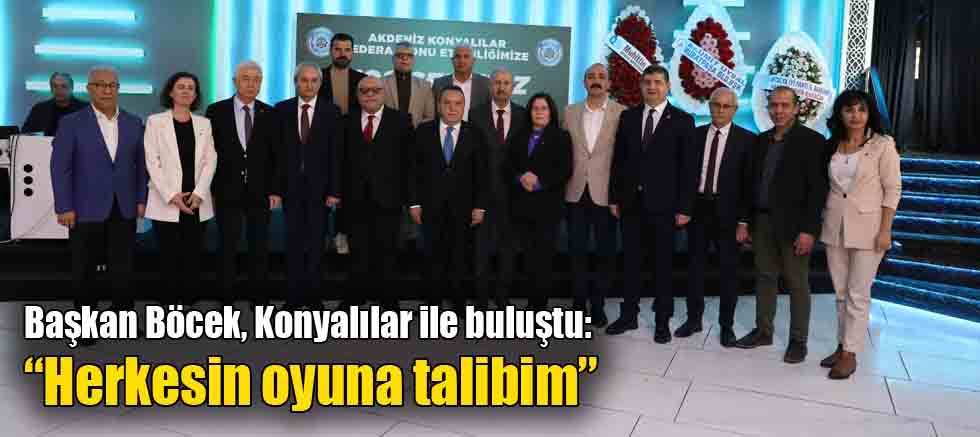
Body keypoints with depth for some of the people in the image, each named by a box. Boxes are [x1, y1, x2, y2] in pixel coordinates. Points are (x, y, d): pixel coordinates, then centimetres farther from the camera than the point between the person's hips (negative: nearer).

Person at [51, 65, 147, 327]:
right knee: (83, 270, 7)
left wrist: (142, 199, 3)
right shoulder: (71, 123, -2)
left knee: (123, 268, 7)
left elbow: (141, 164, 10)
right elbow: (60, 168, -4)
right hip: (86, 209, -2)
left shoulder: (134, 123, 7)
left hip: (124, 209, 2)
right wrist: (64, 207, -9)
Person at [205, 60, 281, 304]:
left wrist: (276, 190, -2)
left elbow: (276, 155, 4)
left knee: (259, 248, 7)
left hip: (260, 193, 1)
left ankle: (260, 297, 17)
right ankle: (227, 297, 16)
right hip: (227, 192, -1)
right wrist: (209, 189, -3)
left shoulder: (269, 114, 4)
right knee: (227, 248, 6)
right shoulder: (216, 111, 1)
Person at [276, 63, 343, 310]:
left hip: (319, 187, -1)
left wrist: (334, 190, -8)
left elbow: (336, 154, -2)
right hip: (291, 186, 1)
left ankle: (313, 295, 14)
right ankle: (295, 294, 15)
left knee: (316, 243, 5)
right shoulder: (282, 109, 4)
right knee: (293, 242, 7)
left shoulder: (331, 111, 1)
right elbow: (277, 150, 2)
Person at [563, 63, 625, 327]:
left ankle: (598, 306, 18)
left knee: (605, 252, 5)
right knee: (576, 251, 8)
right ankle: (579, 303, 21)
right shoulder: (569, 112, 7)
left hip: (605, 193, -2)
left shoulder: (622, 113, -2)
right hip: (575, 192, 3)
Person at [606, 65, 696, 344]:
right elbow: (619, 160, 8)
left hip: (663, 204, -3)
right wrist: (614, 197, 4)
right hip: (631, 202, 3)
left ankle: (663, 321, 17)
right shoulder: (628, 117, 8)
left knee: (663, 264, 7)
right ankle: (628, 315, 21)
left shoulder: (682, 121, -2)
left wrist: (684, 207, -10)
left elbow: (688, 168, -5)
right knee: (630, 261, 10)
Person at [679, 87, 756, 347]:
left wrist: (744, 221, -10)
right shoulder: (696, 135, 5)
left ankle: (727, 325, 18)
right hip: (698, 208, 3)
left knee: (728, 270, 6)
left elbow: (748, 183, -6)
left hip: (727, 212, -3)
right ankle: (694, 319, 25)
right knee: (695, 265, 11)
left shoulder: (746, 139, -4)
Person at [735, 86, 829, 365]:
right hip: (762, 221, 6)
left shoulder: (812, 141, -9)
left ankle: (798, 341, 15)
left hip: (793, 224, -5)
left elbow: (818, 189, -13)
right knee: (765, 278, 13)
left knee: (797, 284, 5)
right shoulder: (761, 140, 9)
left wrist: (809, 230, -18)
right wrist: (746, 221, 9)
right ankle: (763, 331, 25)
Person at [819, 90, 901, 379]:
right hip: (834, 227, 5)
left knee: (858, 295, -1)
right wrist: (822, 221, 8)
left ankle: (850, 355, 6)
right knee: (841, 293, 11)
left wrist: (885, 230, -12)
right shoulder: (833, 146, 7)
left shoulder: (883, 145, -6)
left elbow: (893, 189, -7)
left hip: (867, 228, -5)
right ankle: (843, 346, 20)